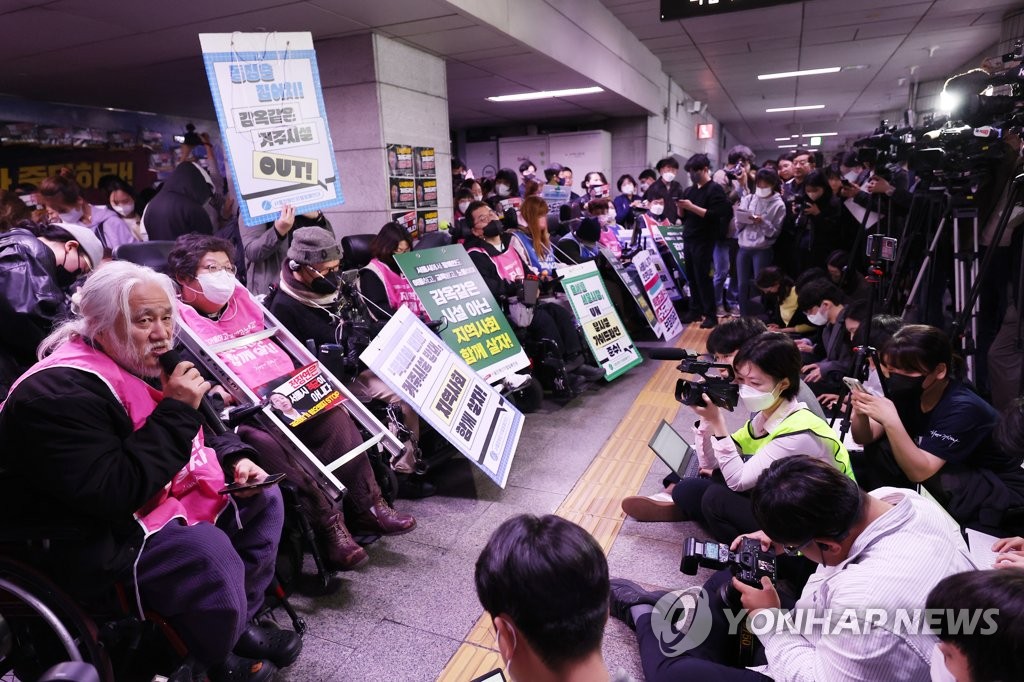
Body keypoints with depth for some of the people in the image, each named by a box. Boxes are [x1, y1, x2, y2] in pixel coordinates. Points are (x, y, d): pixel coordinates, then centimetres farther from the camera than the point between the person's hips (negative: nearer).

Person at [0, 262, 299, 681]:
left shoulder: (149, 364, 2)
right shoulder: (59, 394, -24)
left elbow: (200, 432, 18)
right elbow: (114, 493, -32)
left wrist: (233, 458, -3)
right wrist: (176, 410, -29)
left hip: (171, 497, 9)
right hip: (98, 538, -9)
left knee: (261, 498, 6)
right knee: (210, 553, -30)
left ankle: (240, 623, 17)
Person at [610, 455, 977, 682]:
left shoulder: (868, 598, -44)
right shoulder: (898, 498, -17)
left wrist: (769, 620, -19)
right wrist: (779, 537, -4)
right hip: (832, 643, 8)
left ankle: (643, 614, 27)